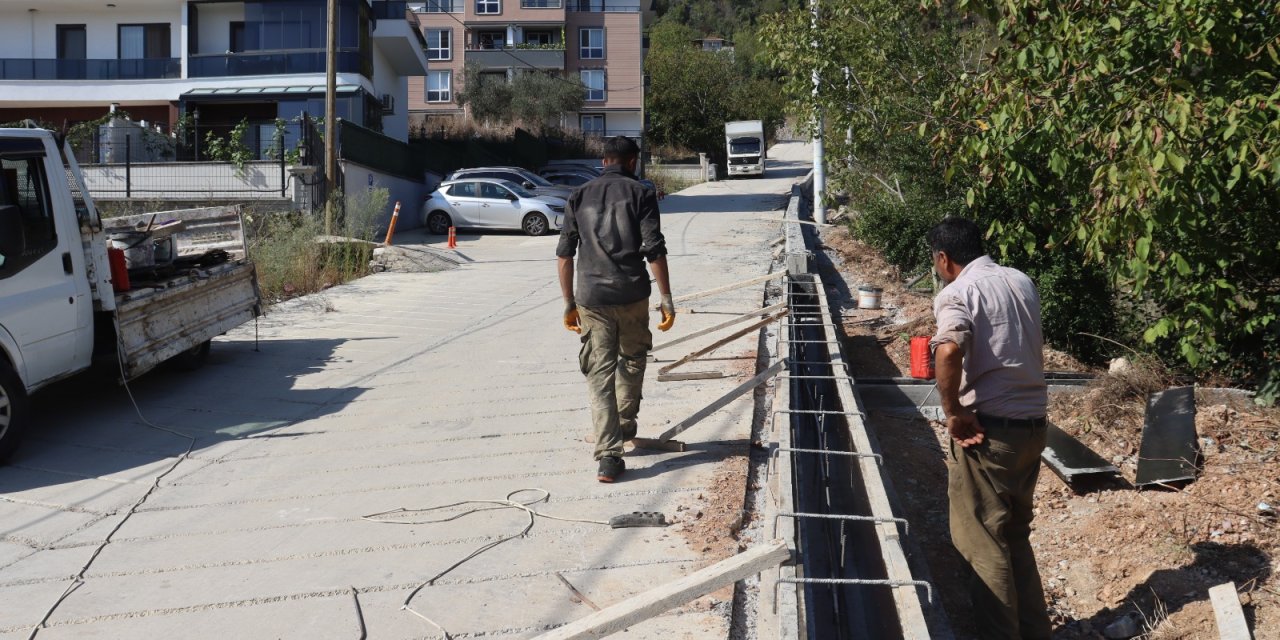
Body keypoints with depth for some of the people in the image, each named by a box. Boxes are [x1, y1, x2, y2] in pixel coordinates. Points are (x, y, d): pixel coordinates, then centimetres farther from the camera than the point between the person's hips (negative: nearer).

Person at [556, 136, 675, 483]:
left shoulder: (579, 196, 10)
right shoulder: (640, 194, 1)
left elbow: (564, 255, 8)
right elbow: (654, 250, -7)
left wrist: (569, 303, 14)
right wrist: (666, 298, -3)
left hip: (591, 299, 2)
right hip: (632, 296, -1)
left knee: (599, 375, 2)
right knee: (632, 360, 23)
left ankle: (609, 456, -5)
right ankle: (625, 424, 36)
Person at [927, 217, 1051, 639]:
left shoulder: (958, 292, -13)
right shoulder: (1023, 282, 10)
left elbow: (948, 352, -32)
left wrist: (953, 413, -21)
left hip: (989, 430, -8)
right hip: (1033, 425, 8)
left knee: (984, 543, 5)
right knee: (1016, 535, 21)